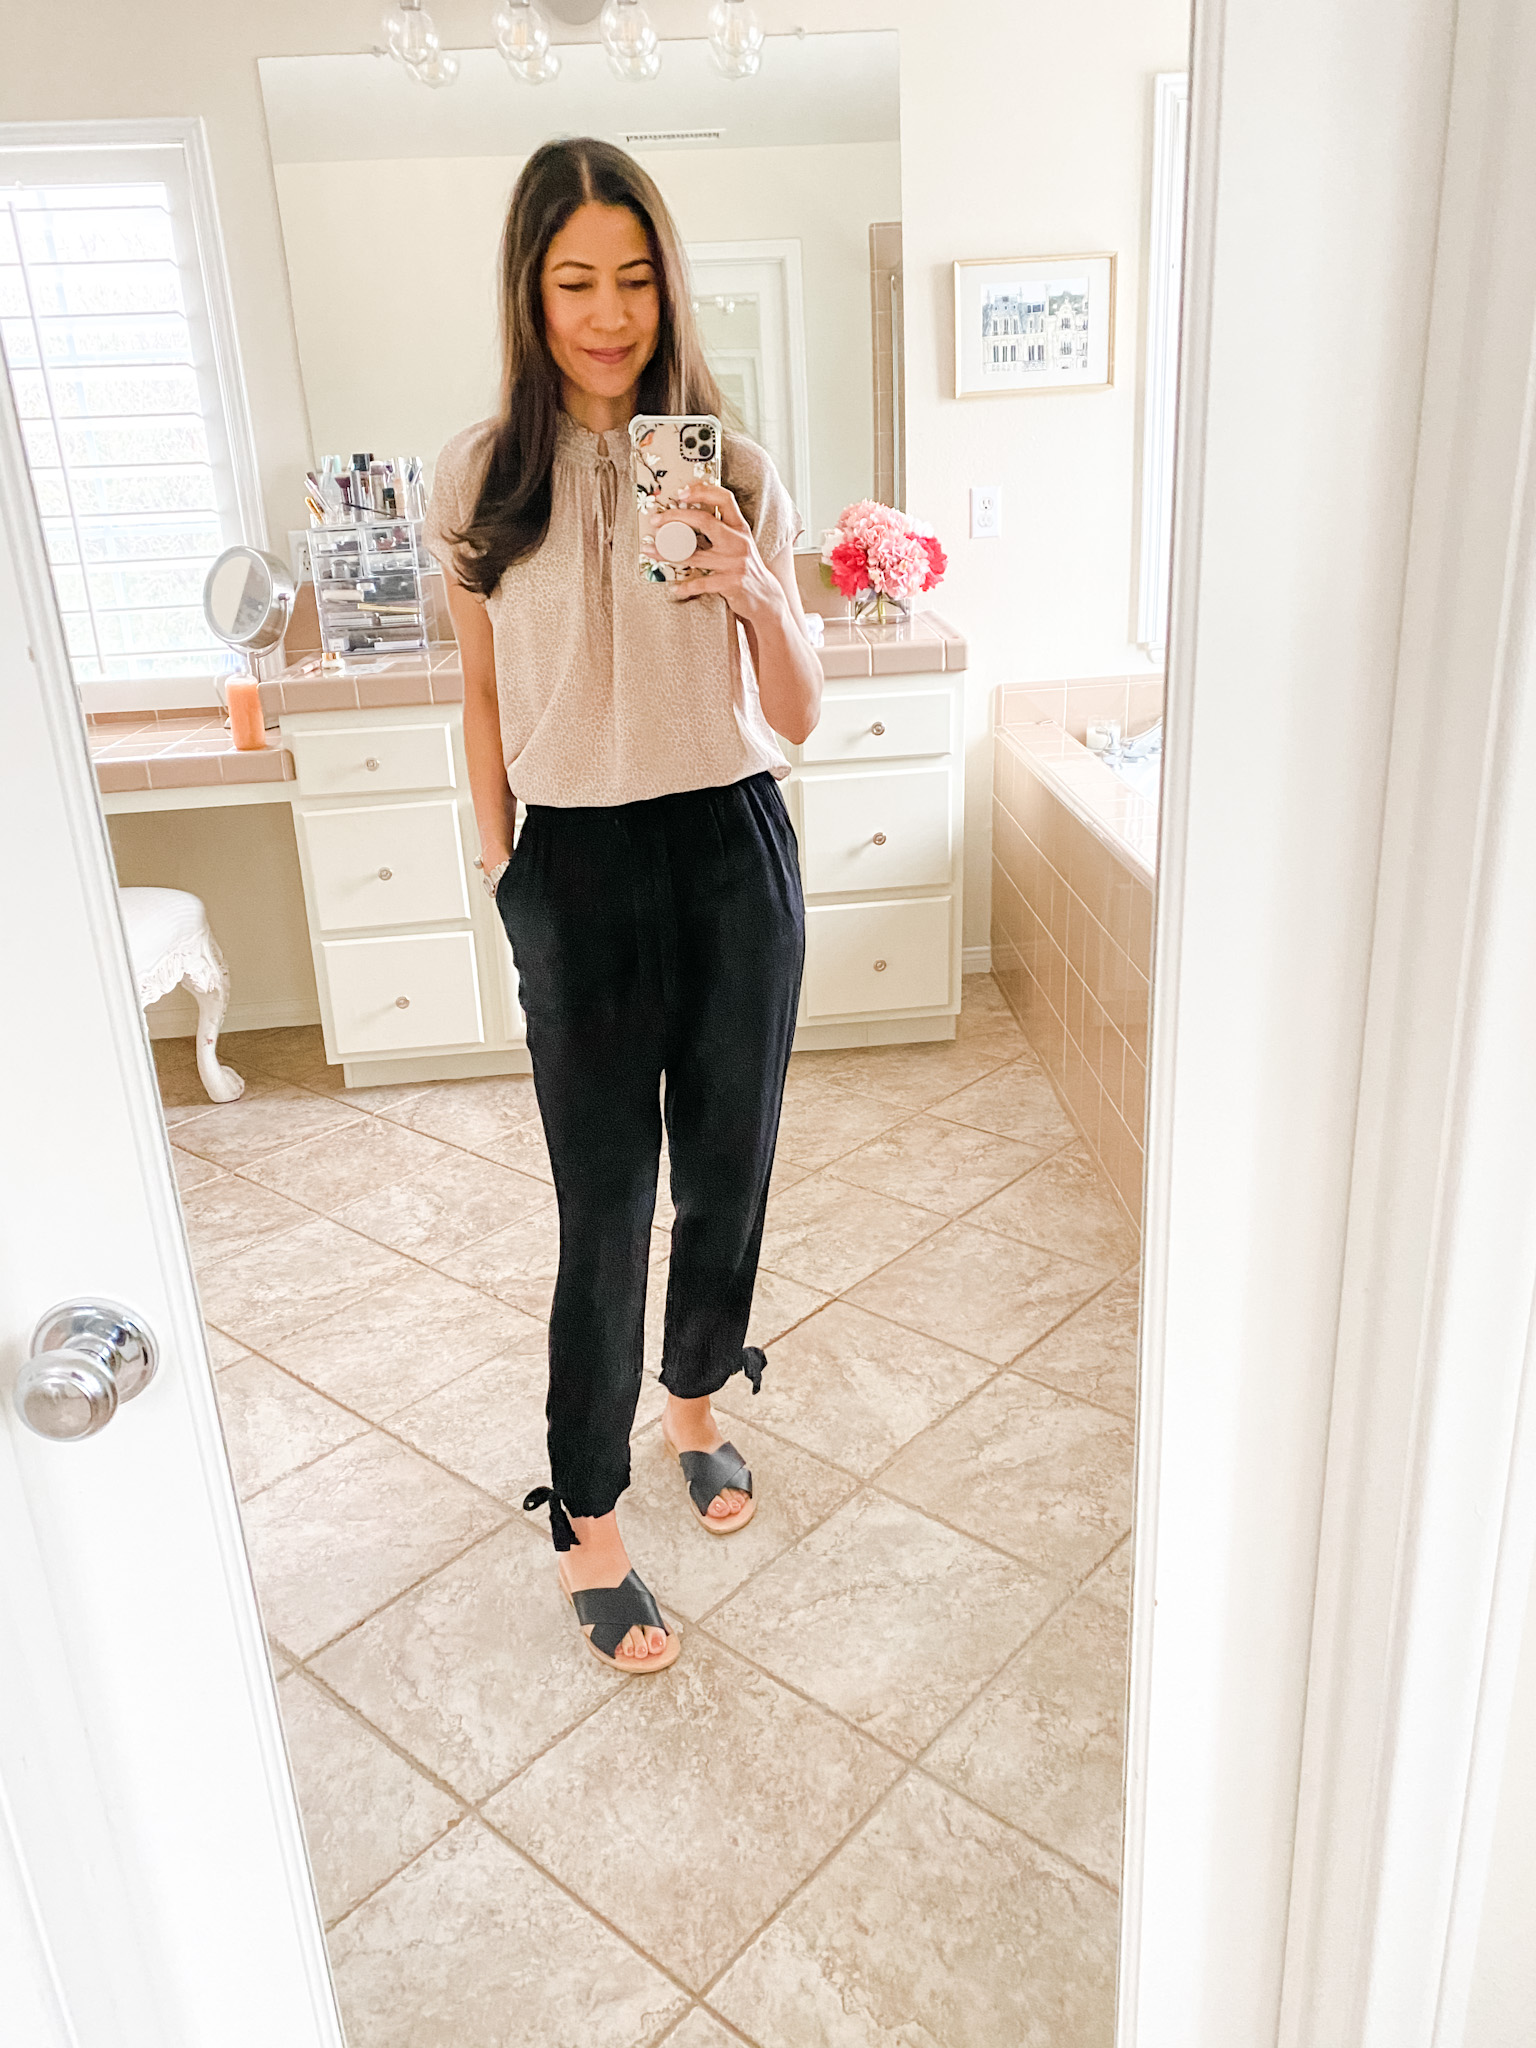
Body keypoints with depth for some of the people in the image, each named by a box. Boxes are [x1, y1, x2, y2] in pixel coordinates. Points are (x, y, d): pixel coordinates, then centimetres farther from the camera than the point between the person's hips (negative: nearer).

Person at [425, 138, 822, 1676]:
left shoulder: (734, 471, 1)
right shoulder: (483, 479, -1)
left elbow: (799, 718, -1)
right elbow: (483, 704, 6)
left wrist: (760, 594, -20)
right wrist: (505, 880, 7)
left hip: (734, 855, 2)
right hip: (578, 869, -2)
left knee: (729, 1169, 13)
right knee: (606, 1210, 2)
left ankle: (695, 1406, 41)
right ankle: (588, 1528, 20)